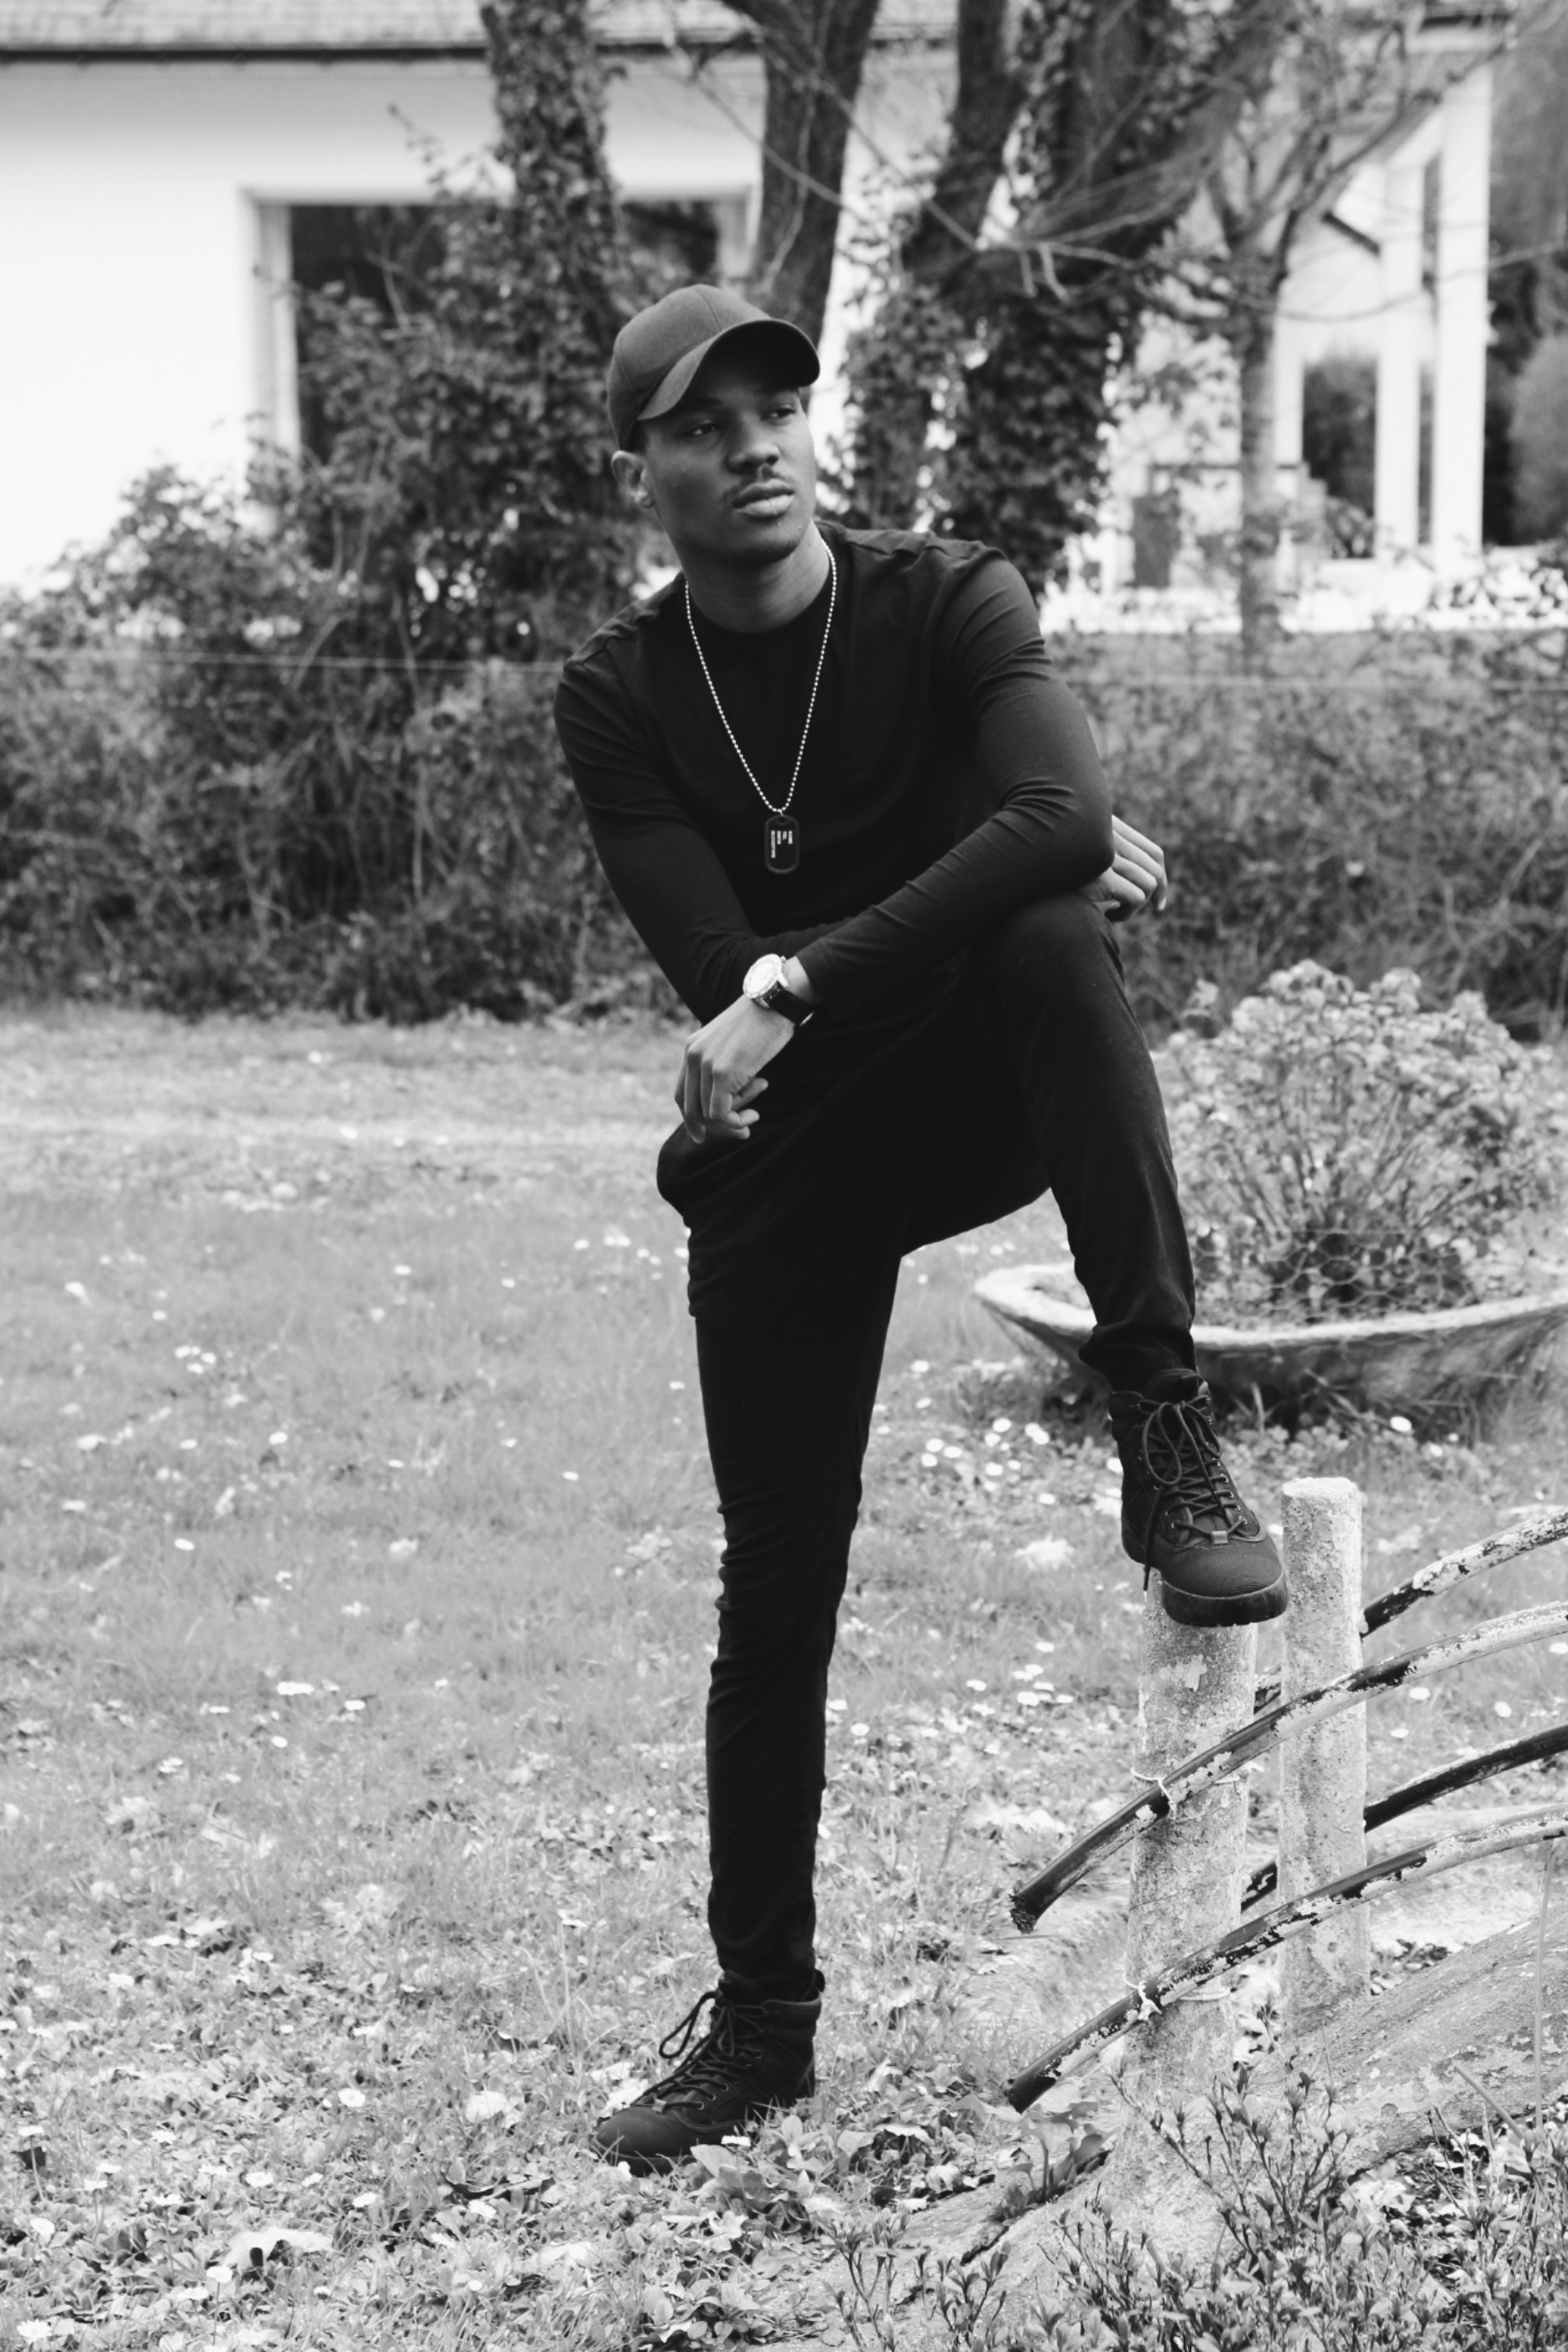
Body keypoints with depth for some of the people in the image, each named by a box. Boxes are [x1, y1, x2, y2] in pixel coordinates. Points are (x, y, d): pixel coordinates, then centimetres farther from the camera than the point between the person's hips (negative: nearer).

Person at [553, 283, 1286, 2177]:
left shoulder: (949, 603, -11)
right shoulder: (618, 700, -6)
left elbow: (1055, 812, -31)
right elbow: (720, 972, -19)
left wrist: (804, 981, -37)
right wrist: (1062, 870, -20)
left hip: (980, 1095, -2)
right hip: (784, 1163, 2)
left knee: (1052, 939, -35)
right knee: (774, 1597, 3)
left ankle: (1164, 1429, -30)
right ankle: (759, 2021, 20)